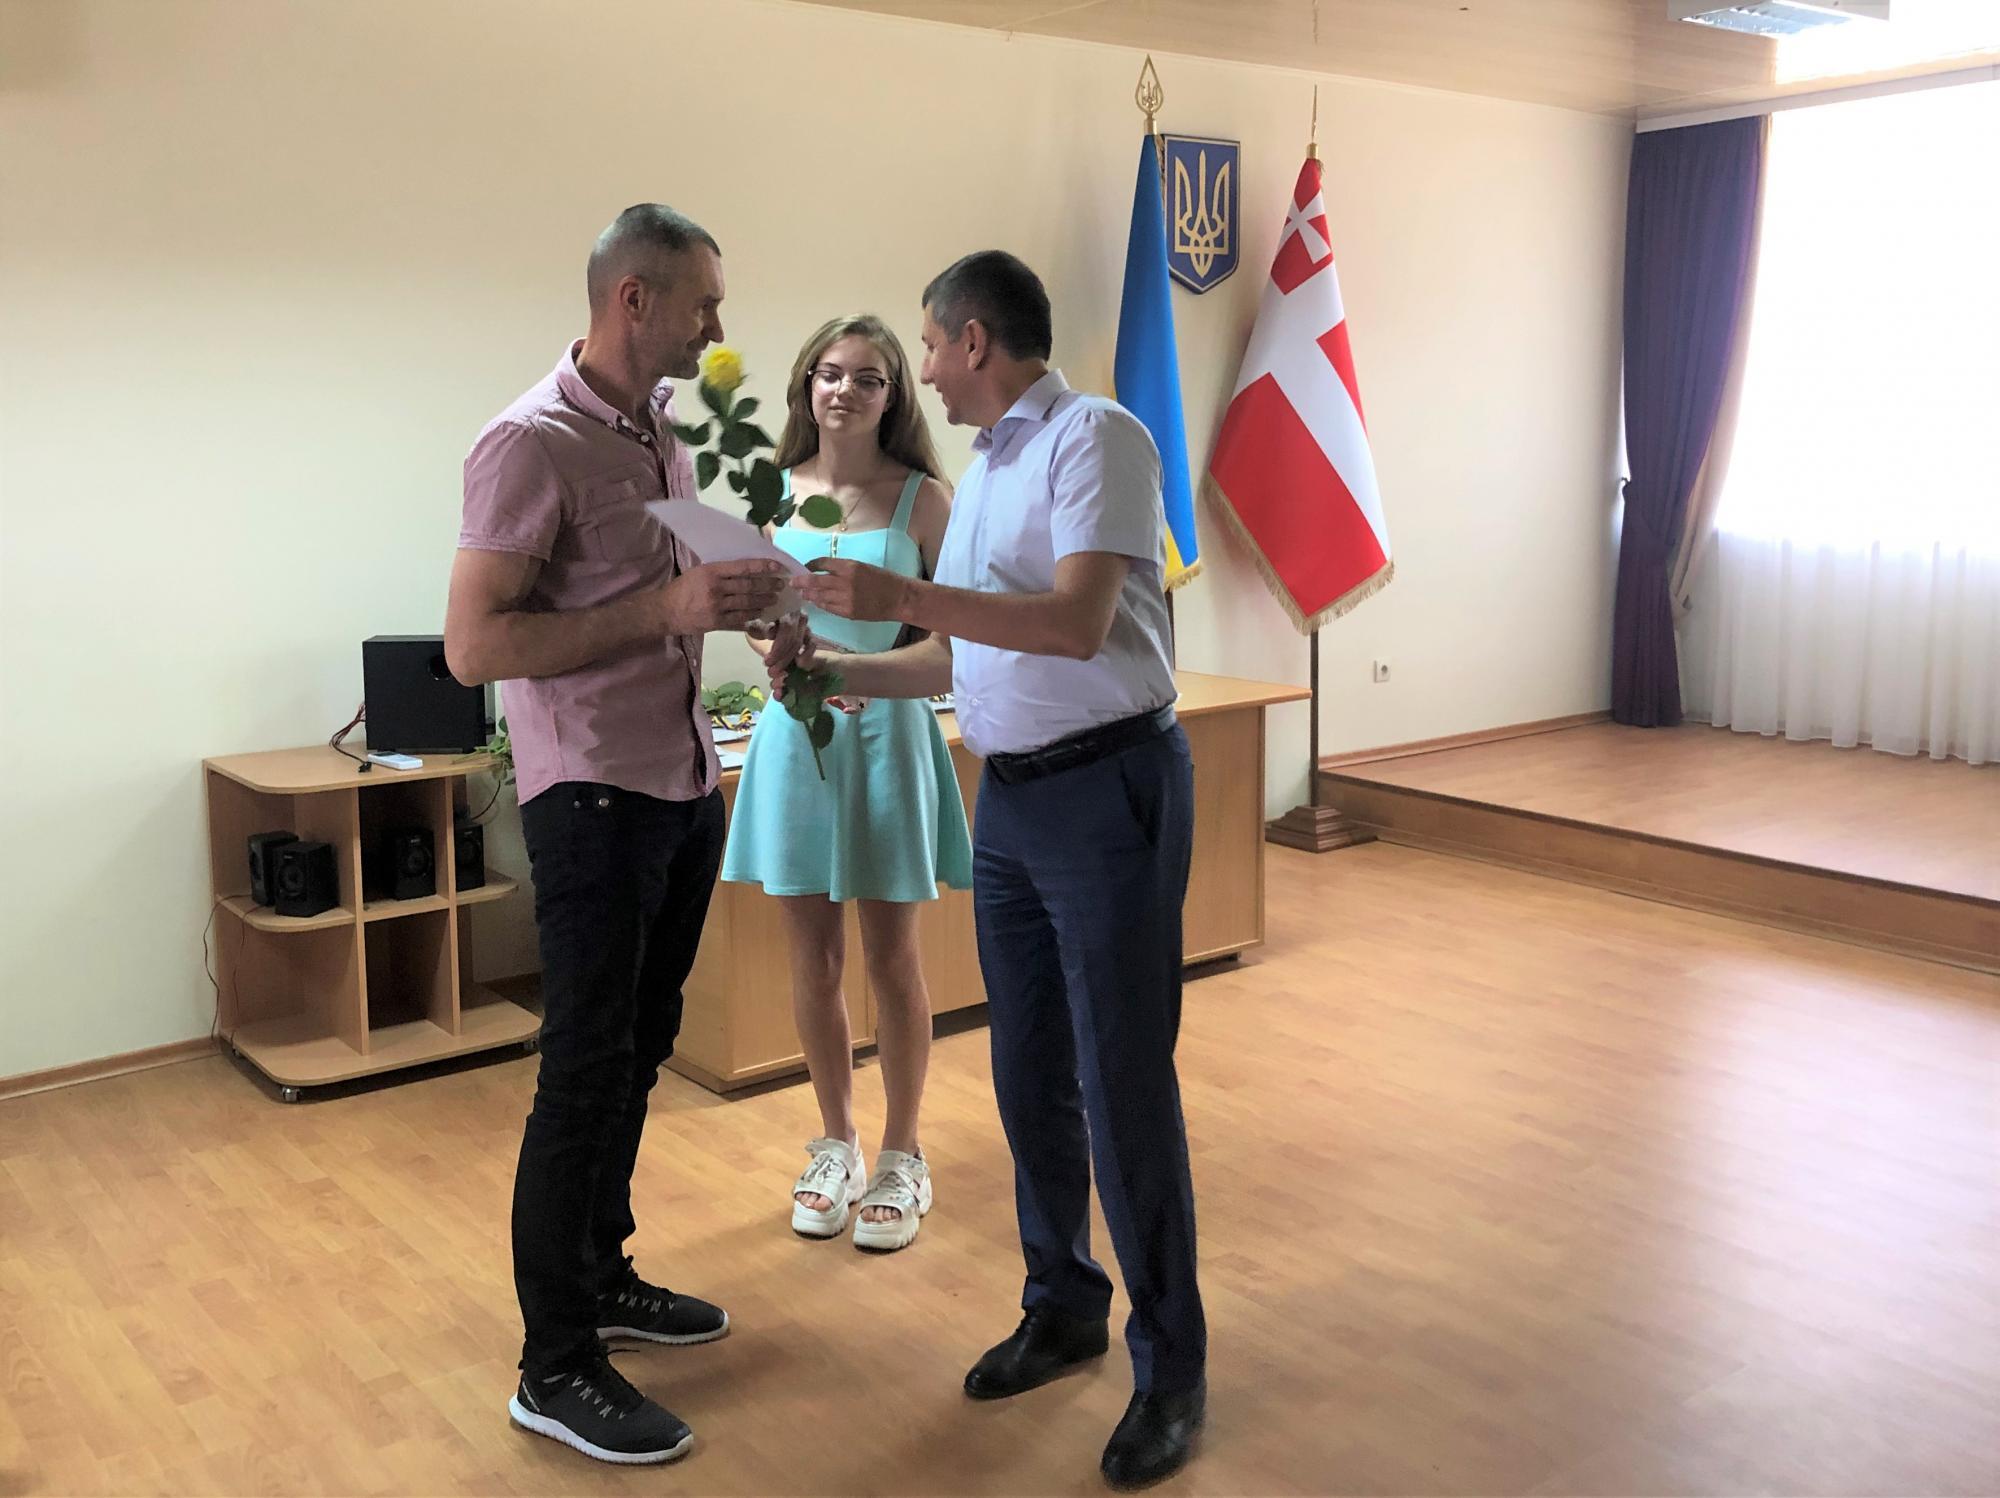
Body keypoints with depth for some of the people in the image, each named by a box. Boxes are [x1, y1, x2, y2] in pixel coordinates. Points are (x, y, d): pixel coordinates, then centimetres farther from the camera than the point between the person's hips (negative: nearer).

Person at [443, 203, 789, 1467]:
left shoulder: (663, 429, 11)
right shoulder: (535, 443, -16)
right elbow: (475, 643, -20)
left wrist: (735, 595, 4)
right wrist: (663, 610, -24)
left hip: (687, 785, 9)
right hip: (595, 794, -8)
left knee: (640, 1051, 17)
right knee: (586, 1072, -2)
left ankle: (603, 1277, 33)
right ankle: (556, 1366, 9)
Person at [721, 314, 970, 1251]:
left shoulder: (922, 497, -3)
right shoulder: (775, 492, 5)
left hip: (887, 731, -2)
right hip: (796, 730, 3)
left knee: (891, 955, 5)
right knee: (813, 956, 9)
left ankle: (901, 1157, 21)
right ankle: (836, 1147, 27)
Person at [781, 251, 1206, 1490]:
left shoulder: (1095, 436, -11)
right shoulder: (984, 469, 14)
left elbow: (1079, 623, -23)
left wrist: (904, 594, -24)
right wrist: (836, 670, 11)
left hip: (1107, 791, -8)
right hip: (1011, 799, 8)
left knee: (1124, 1086, -3)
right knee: (1031, 1076, 14)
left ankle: (1173, 1369, 11)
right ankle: (1064, 1307, 32)